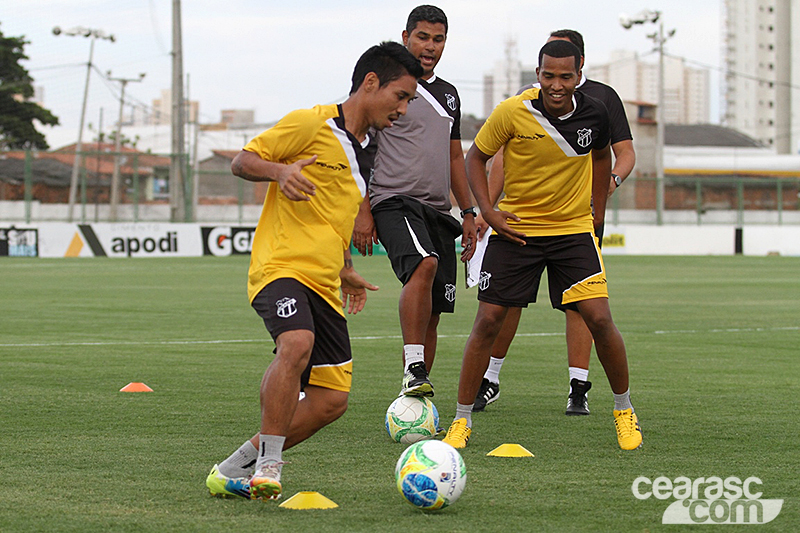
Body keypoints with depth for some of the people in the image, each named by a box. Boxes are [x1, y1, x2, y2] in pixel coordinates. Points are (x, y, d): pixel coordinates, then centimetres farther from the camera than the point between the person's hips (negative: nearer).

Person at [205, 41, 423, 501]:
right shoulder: (311, 124, -5)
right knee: (298, 344, -36)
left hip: (324, 286, 8)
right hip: (281, 267, -8)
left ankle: (235, 469, 13)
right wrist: (279, 170, -21)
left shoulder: (366, 150, 19)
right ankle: (269, 463, -24)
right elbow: (242, 161, -2)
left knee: (331, 401, -1)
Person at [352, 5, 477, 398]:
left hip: (437, 211, 7)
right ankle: (413, 370, -37)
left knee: (432, 313, 2)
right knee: (424, 264, -35)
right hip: (394, 202, -7)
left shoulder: (448, 95, 20)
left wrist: (468, 212, 21)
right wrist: (361, 212, -12)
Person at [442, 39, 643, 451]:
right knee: (487, 322, -4)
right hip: (514, 228, -1)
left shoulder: (594, 115, -8)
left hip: (574, 228, 1)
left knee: (599, 320, -10)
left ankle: (624, 412, 10)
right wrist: (488, 212, -10)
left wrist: (598, 212, 13)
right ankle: (461, 421, 9)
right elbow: (476, 157, -1)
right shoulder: (512, 113, -16)